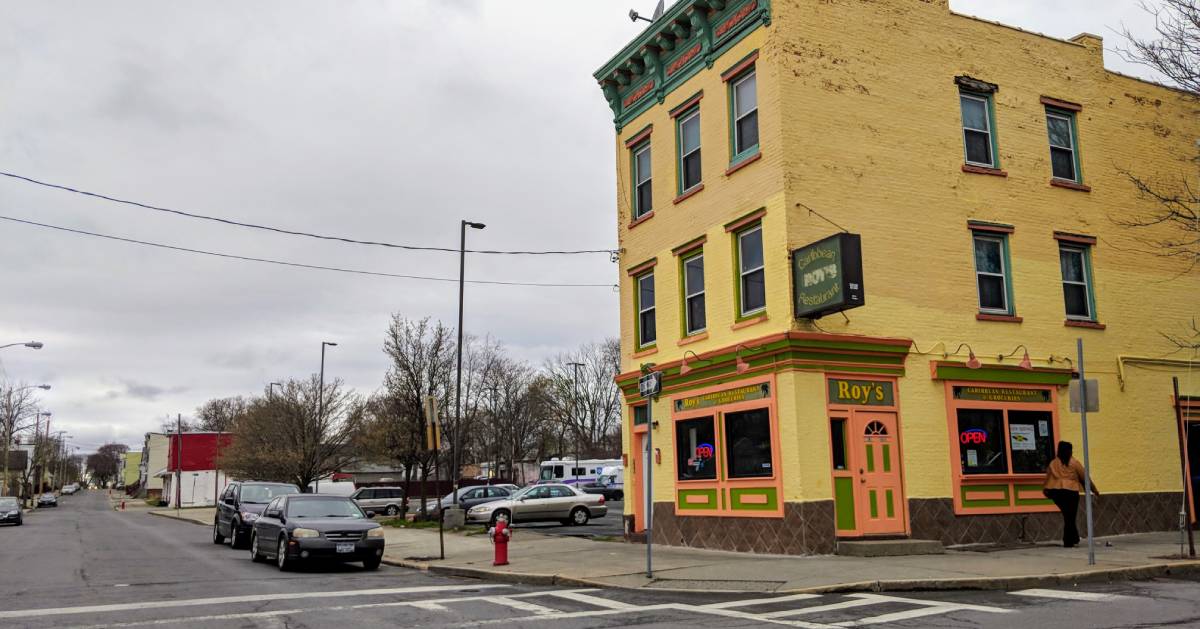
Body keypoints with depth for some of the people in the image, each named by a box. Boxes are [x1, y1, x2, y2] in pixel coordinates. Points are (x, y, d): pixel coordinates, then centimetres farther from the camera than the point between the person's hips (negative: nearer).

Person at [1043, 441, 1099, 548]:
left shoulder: (1053, 464, 8)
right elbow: (1085, 478, 5)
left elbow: (1047, 479, 8)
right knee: (1070, 518, 4)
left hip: (1055, 492, 4)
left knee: (1067, 516, 18)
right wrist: (1094, 490, 15)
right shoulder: (1074, 463, -1)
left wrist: (1046, 491, 17)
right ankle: (1068, 542, 6)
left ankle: (1074, 538, 20)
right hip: (1070, 492, -4)